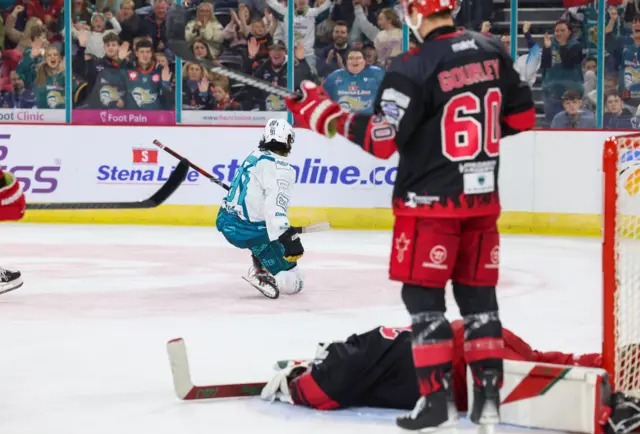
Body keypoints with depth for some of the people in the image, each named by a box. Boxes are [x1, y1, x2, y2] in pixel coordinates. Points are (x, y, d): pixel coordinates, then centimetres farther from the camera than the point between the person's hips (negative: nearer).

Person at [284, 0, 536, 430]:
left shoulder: (413, 68, -17)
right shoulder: (493, 52, 3)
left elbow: (381, 140, -17)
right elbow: (522, 117, 10)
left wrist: (327, 115, -6)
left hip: (430, 202, -6)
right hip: (483, 199, 6)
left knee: (423, 298, 3)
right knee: (479, 297, 13)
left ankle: (437, 401, 1)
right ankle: (488, 397, 12)